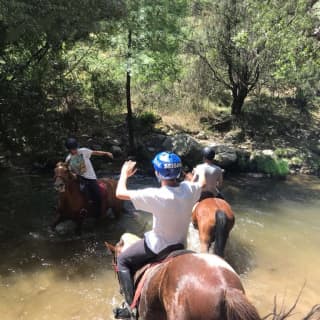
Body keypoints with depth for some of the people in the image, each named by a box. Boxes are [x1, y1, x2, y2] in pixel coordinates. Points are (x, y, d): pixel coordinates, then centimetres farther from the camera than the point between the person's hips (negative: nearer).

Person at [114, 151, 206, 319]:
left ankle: (132, 306, 11)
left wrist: (124, 173, -5)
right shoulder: (189, 189, -14)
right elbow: (202, 183, 11)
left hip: (158, 246, -6)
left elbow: (120, 193, -23)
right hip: (180, 244, 7)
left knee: (123, 260, 13)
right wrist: (201, 171, 32)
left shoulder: (156, 195, -30)